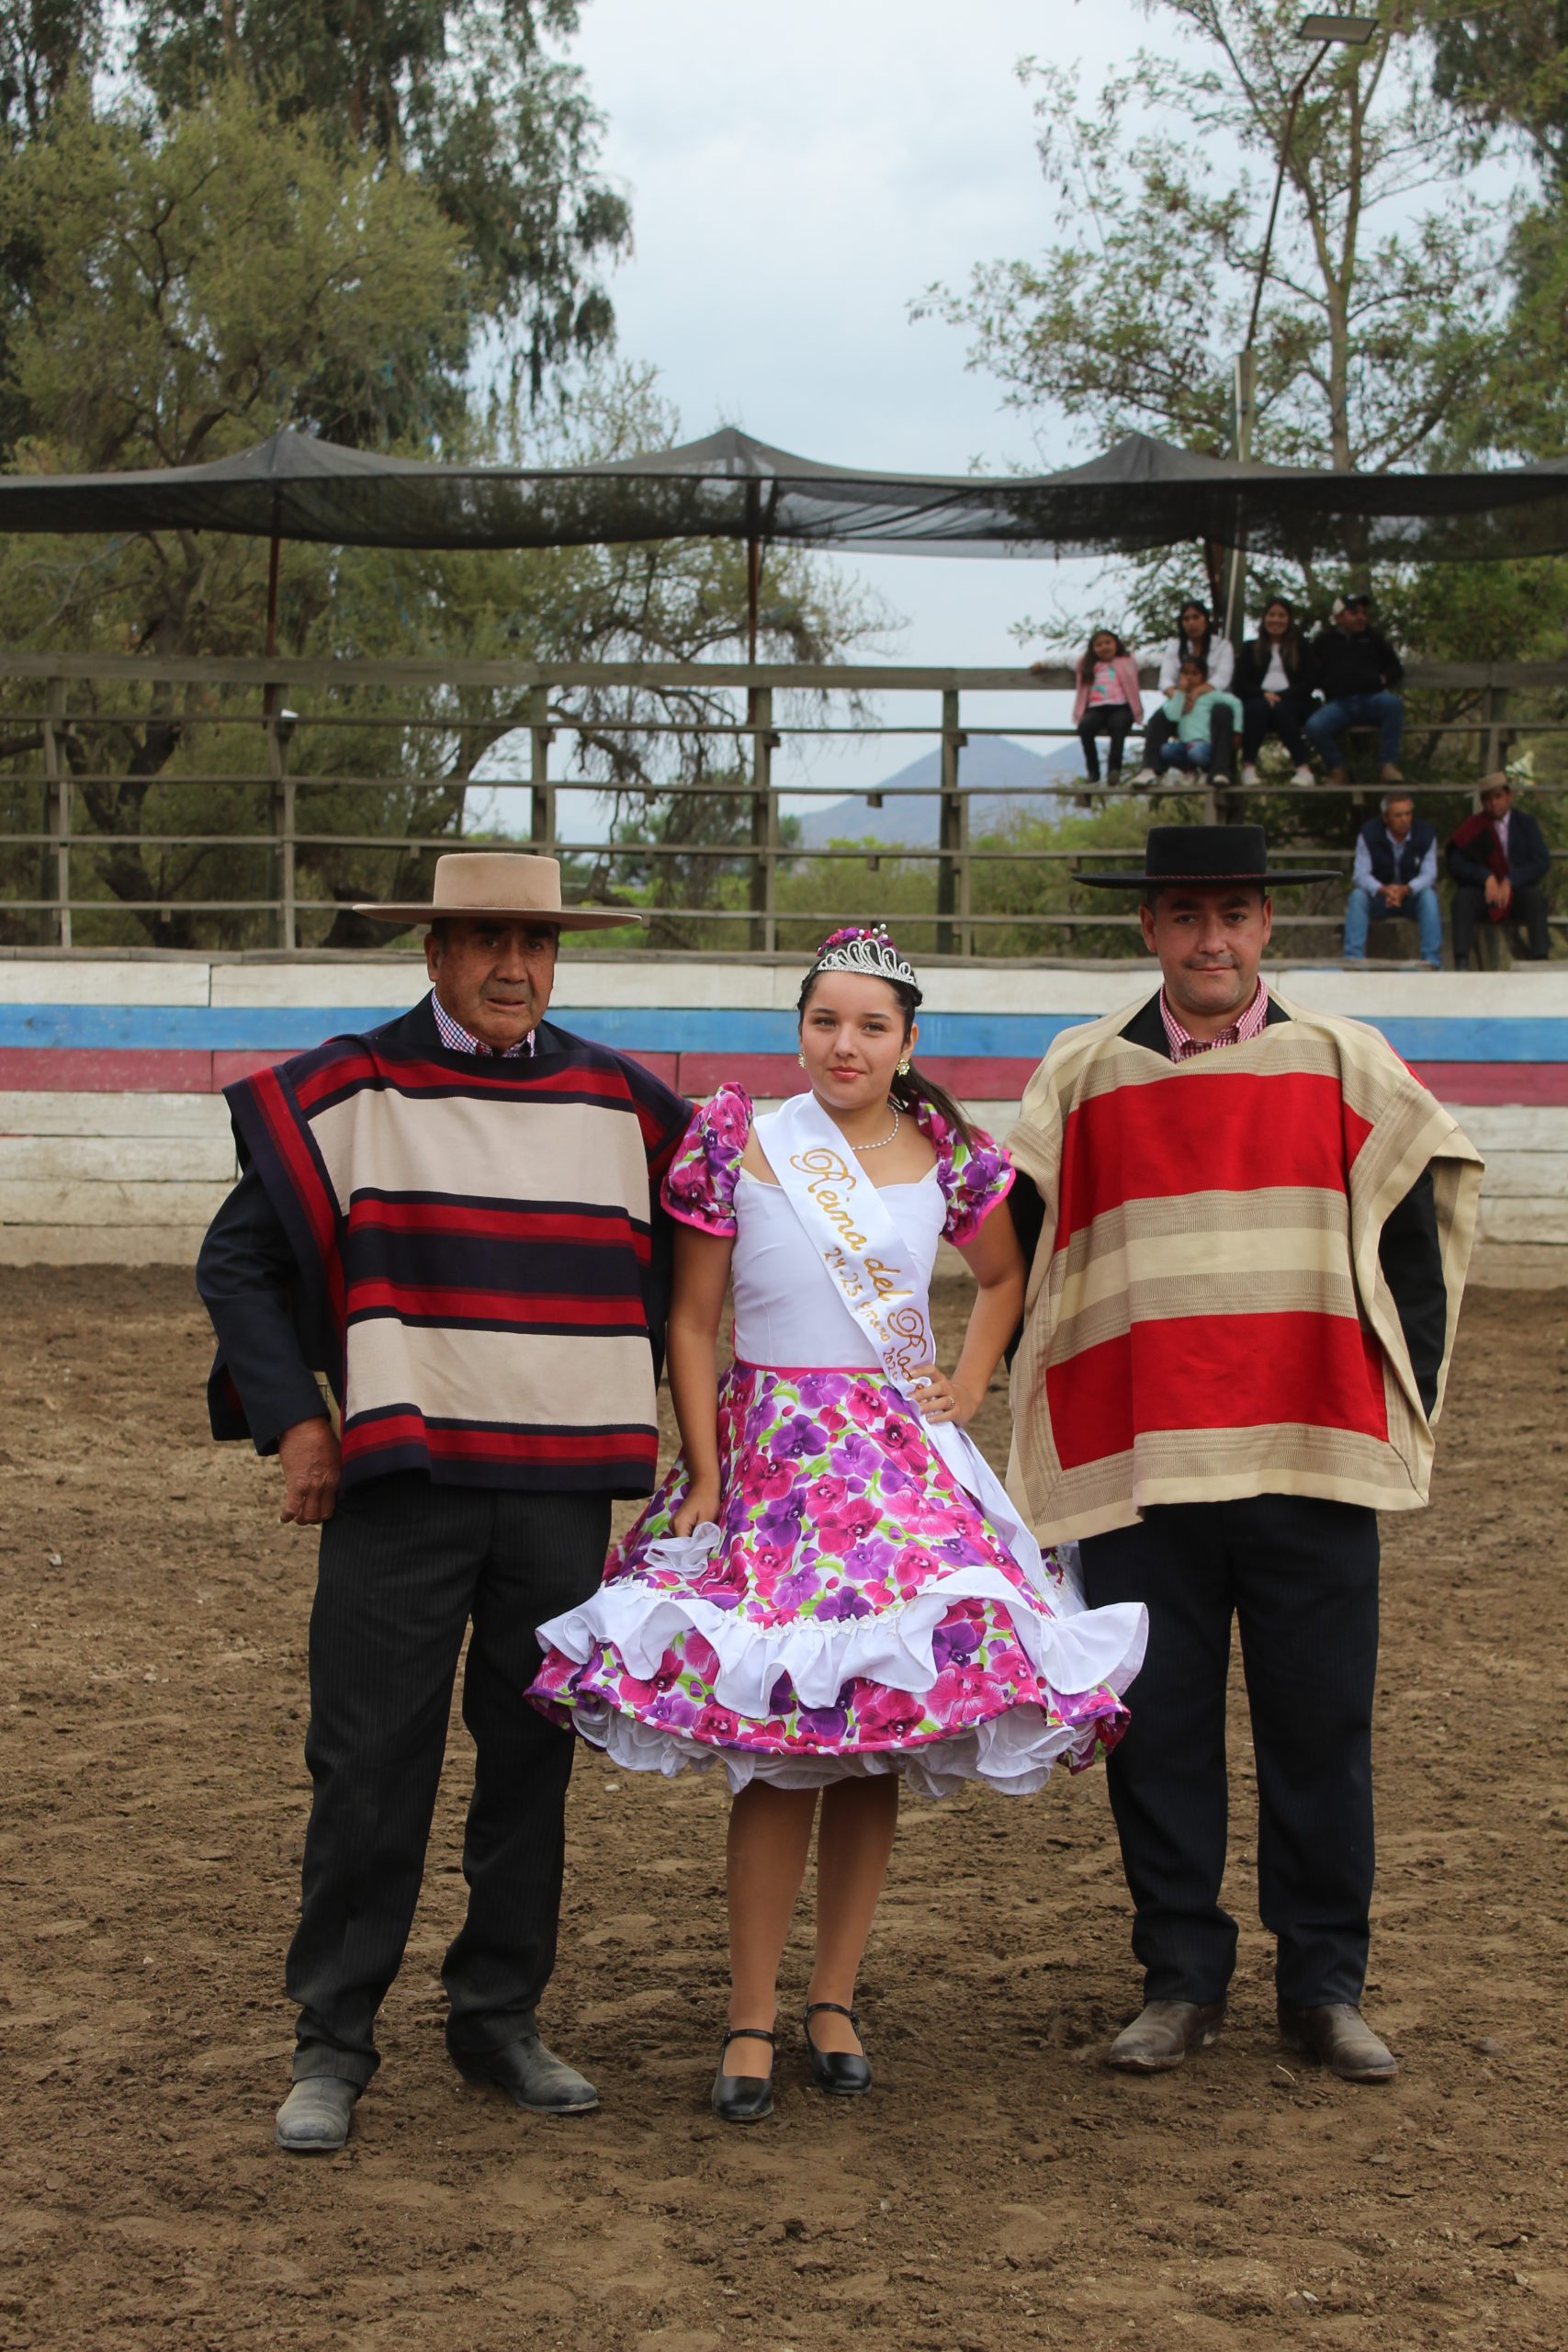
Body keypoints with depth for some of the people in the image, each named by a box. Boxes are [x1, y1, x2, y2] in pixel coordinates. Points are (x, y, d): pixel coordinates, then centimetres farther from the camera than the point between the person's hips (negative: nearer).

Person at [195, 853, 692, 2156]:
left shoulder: (619, 1104, 9)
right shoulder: (346, 1094, 0)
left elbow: (691, 1255, 23)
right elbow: (238, 1260, 3)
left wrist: (672, 1415, 16)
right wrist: (293, 1418, -3)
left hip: (564, 1485, 3)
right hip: (400, 1475, -3)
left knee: (533, 1757, 9)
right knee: (371, 1766, -3)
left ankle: (500, 2016, 22)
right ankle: (333, 2042, 8)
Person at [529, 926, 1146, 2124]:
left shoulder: (949, 1157, 5)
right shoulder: (738, 1144, -1)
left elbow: (1003, 1276, 24)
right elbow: (692, 1322, 0)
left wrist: (970, 1385, 10)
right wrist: (703, 1480, -4)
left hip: (907, 1458, 3)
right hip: (772, 1449, -3)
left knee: (883, 1742, 2)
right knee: (779, 1749, -7)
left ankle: (835, 1998, 15)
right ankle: (751, 2021, 1)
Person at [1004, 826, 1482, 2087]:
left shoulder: (1345, 1063, 7)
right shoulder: (1083, 1073, 7)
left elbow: (1414, 1240, 10)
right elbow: (1018, 1245, 10)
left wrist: (1403, 1406, 3)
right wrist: (1052, 1412, 5)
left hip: (1313, 1460, 0)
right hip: (1136, 1460, 0)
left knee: (1321, 1730, 3)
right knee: (1157, 1733, 4)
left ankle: (1326, 1985, 15)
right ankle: (1181, 1982, 16)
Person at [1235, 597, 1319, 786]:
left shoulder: (1302, 648, 19)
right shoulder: (1251, 648, 23)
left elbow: (1310, 682, 4)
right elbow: (1240, 684, 9)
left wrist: (1281, 697, -12)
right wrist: (1263, 694, -12)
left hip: (1292, 703, -1)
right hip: (1258, 699, 1)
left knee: (1281, 710, -36)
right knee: (1258, 707, -35)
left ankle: (1304, 769, -41)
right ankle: (1248, 768, -42)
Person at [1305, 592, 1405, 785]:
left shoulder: (1374, 637, 22)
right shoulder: (1324, 641, 17)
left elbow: (1396, 668, 23)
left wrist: (1383, 679, 3)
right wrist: (1327, 686, -1)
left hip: (1372, 699, 1)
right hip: (1339, 703, -1)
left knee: (1393, 703, -36)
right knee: (1314, 727, -32)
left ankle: (1390, 765, -26)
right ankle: (1338, 769, -6)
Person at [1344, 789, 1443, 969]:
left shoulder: (1426, 834, -10)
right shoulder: (1369, 834, -11)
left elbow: (1429, 874, -15)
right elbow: (1360, 874, -17)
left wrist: (1406, 890, -36)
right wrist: (1383, 890, -38)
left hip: (1412, 895, 0)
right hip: (1379, 898, 0)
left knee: (1429, 896, -33)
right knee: (1357, 896, -30)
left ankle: (1433, 962, -31)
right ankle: (1353, 960, -31)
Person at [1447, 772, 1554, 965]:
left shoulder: (1525, 822, 7)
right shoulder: (1474, 826, 6)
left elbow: (1543, 862, -3)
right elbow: (1455, 863, -4)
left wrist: (1510, 882, -16)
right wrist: (1486, 877, -19)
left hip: (1519, 893, 0)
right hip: (1484, 892, 0)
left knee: (1535, 896, -33)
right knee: (1463, 897, -31)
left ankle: (1541, 960, -39)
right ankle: (1461, 963, -40)